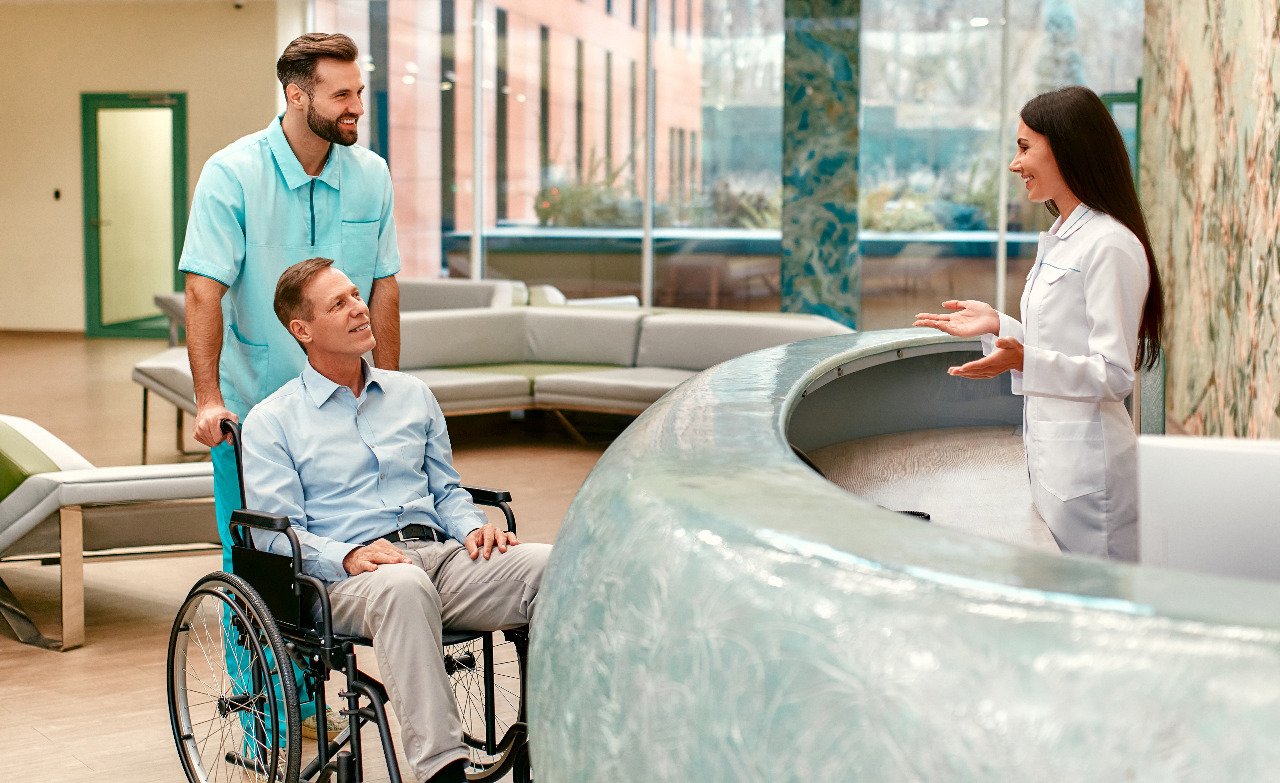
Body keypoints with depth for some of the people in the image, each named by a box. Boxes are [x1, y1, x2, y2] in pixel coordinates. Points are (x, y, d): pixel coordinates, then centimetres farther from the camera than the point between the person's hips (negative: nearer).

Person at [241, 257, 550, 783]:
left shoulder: (412, 395, 24)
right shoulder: (271, 422, 9)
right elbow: (275, 534, 0)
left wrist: (473, 528, 3)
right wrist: (347, 557, -18)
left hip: (439, 553, 5)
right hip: (348, 577, -4)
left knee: (548, 565, -26)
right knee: (404, 587, -43)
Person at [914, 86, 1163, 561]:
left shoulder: (1110, 246, -15)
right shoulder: (1060, 239, 15)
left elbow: (1115, 374, -18)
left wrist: (1026, 361, -30)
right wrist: (998, 327, 10)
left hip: (1090, 465, -9)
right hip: (1052, 463, 9)